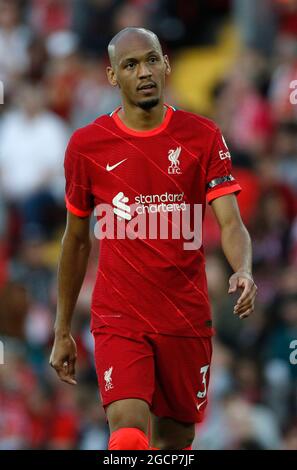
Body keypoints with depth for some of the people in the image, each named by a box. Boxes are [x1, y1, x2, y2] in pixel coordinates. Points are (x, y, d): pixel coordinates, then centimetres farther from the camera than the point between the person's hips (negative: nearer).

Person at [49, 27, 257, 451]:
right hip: (119, 319, -1)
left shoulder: (203, 137, 0)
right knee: (129, 436, -21)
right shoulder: (87, 145, 1)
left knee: (176, 440, 11)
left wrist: (243, 272, -30)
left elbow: (230, 223, -7)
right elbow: (76, 241, 11)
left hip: (187, 318, 2)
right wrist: (63, 331, 14)